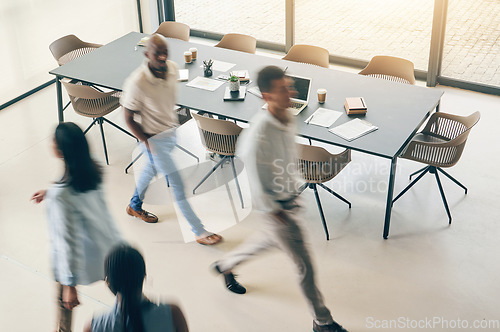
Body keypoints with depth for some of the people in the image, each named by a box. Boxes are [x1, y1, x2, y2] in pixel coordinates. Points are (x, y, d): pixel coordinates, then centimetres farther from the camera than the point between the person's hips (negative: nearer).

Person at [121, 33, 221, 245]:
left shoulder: (172, 69, -10)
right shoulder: (137, 82, -29)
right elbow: (129, 119, -18)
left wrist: (174, 123, 14)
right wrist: (148, 143, -17)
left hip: (172, 131, 7)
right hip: (154, 138, -7)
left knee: (151, 169, 29)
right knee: (177, 185, -2)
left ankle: (135, 206, 56)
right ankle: (199, 231, 11)